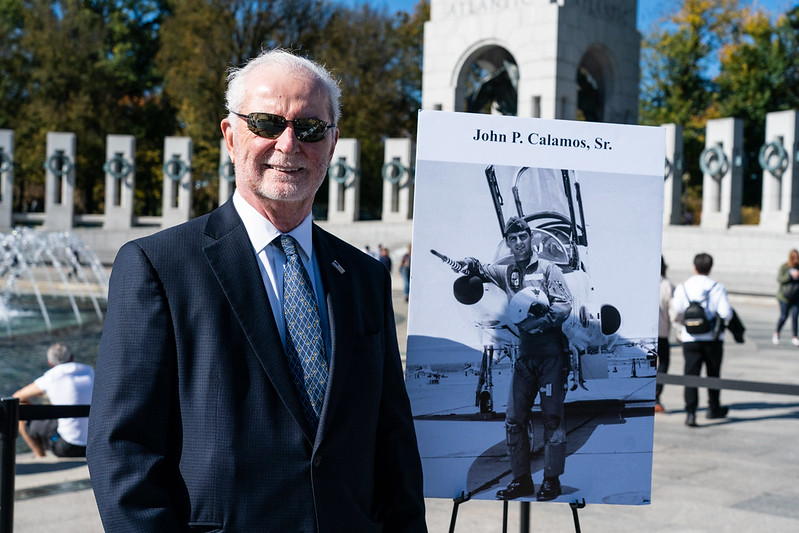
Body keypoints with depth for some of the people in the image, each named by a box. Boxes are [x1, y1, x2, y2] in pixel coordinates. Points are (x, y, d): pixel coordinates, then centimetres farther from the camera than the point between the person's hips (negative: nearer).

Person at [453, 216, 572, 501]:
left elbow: (565, 306, -7)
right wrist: (469, 264, -27)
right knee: (514, 418, 4)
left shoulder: (548, 269, 0)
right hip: (525, 355, 5)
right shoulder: (506, 272, 12)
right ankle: (521, 480, 14)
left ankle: (552, 480, 6)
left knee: (552, 417, -3)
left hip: (552, 354, -4)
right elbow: (482, 270, -4)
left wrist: (540, 319, -22)